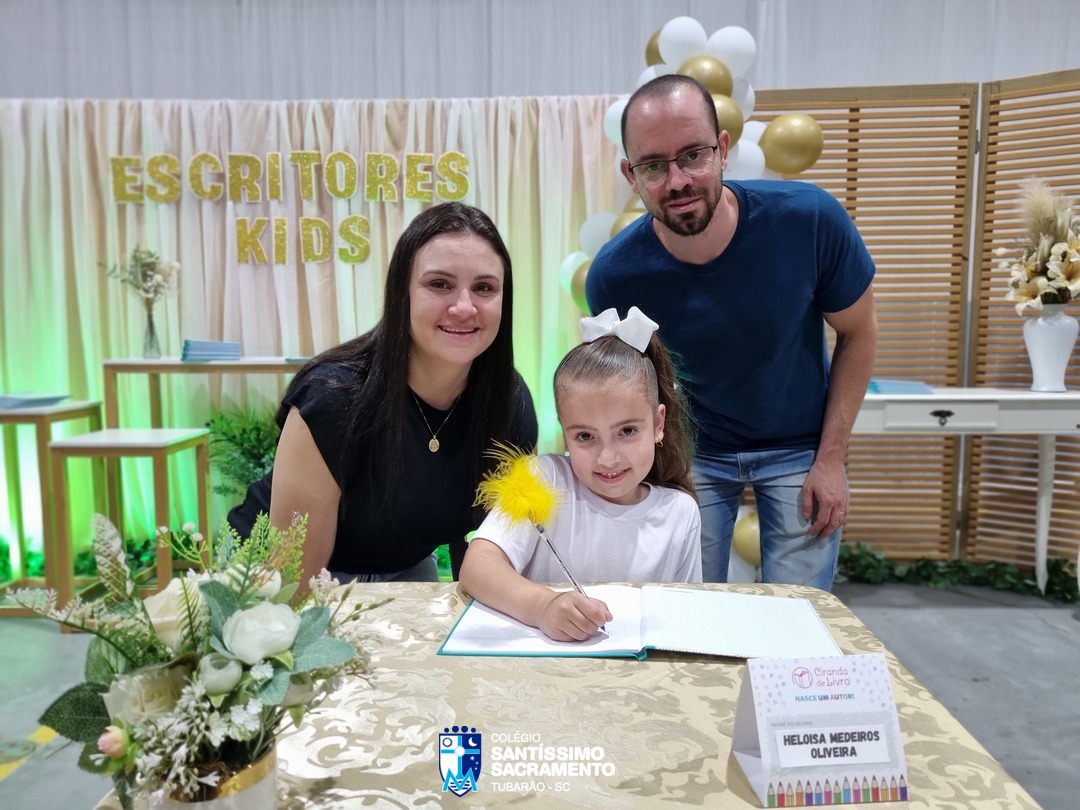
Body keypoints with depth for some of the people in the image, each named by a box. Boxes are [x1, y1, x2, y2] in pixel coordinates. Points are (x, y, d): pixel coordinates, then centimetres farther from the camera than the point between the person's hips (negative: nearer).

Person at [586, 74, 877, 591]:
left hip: (799, 449, 0)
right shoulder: (614, 276, -22)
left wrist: (831, 459, -8)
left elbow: (858, 333, -8)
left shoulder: (810, 219, -25)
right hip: (692, 451, 1)